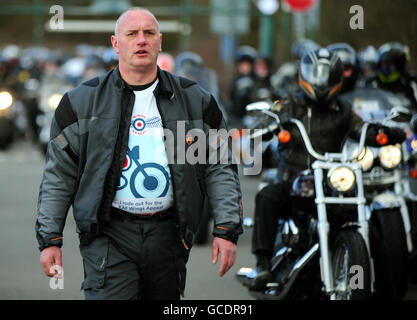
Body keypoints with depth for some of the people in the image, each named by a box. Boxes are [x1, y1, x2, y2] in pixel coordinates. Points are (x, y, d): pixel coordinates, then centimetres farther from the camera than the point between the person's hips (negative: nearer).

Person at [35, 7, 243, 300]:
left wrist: (226, 230, 1)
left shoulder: (194, 100, 9)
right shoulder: (83, 101, 5)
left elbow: (220, 168, 9)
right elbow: (59, 176, 6)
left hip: (168, 234, 2)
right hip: (108, 236, -2)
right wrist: (49, 239, 1)